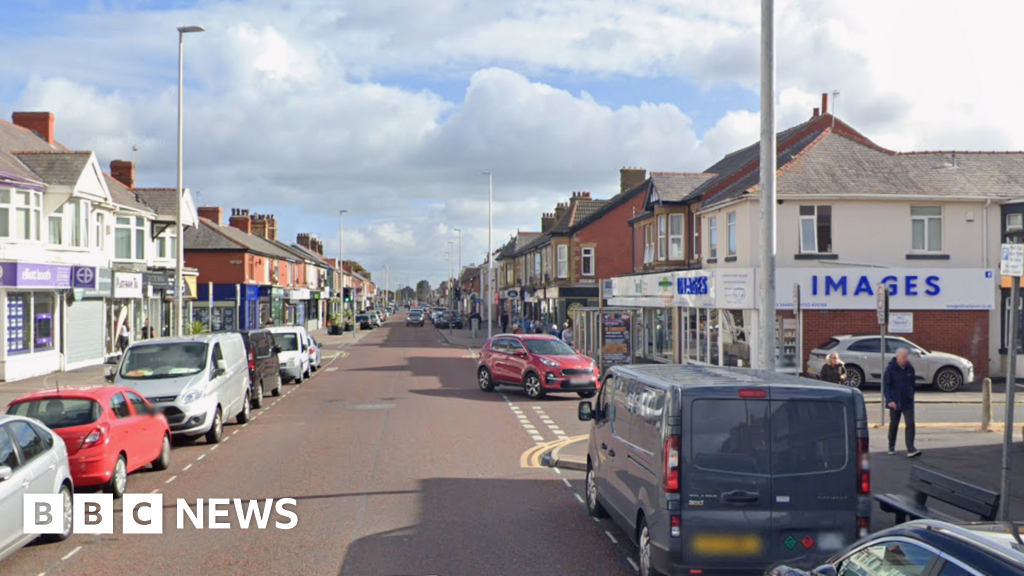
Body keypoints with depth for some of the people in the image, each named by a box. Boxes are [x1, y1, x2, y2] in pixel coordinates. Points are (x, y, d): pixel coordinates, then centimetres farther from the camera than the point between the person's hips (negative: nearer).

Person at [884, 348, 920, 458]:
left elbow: (912, 383, 15)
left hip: (908, 402, 3)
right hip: (895, 402, -3)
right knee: (894, 425, 10)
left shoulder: (910, 368, 3)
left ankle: (911, 449, -11)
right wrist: (889, 400, -20)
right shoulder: (891, 368, -10)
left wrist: (911, 396, 14)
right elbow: (886, 385, -12)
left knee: (911, 424, -8)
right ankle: (891, 447, 26)